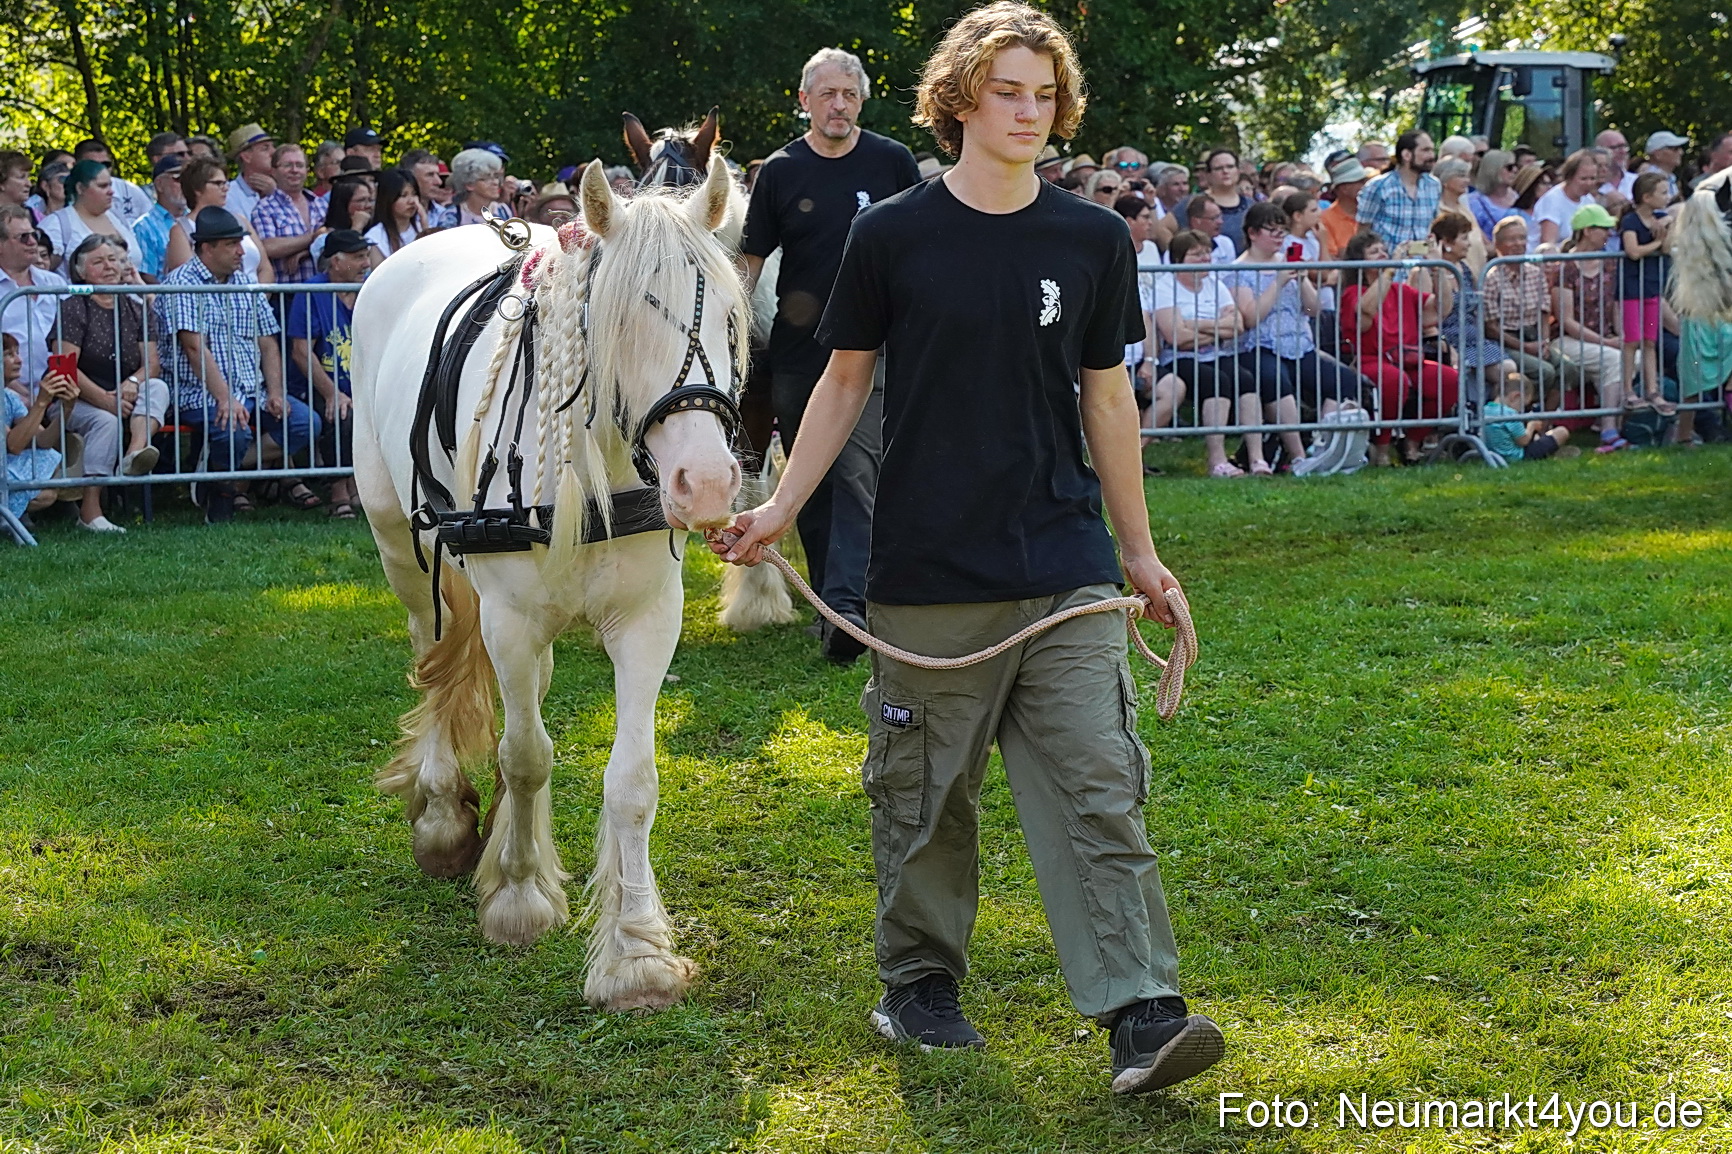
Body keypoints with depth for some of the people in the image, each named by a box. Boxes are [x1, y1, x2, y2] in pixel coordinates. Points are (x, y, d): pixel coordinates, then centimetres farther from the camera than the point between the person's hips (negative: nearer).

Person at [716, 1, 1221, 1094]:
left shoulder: (1095, 240, 4)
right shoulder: (893, 236, -1)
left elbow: (1107, 396, 12)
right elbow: (845, 381, 7)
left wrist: (1140, 549, 15)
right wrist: (781, 508, 1)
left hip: (1066, 572, 1)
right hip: (930, 576, -1)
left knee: (1099, 787, -6)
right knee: (925, 793, 9)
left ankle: (1143, 1013, -8)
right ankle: (920, 982, 27)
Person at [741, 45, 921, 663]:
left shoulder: (892, 161, 2)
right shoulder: (779, 171, 4)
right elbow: (753, 258, 8)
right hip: (795, 350, 3)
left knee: (857, 469, -17)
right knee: (811, 483, 9)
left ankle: (848, 603, -25)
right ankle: (828, 595, 21)